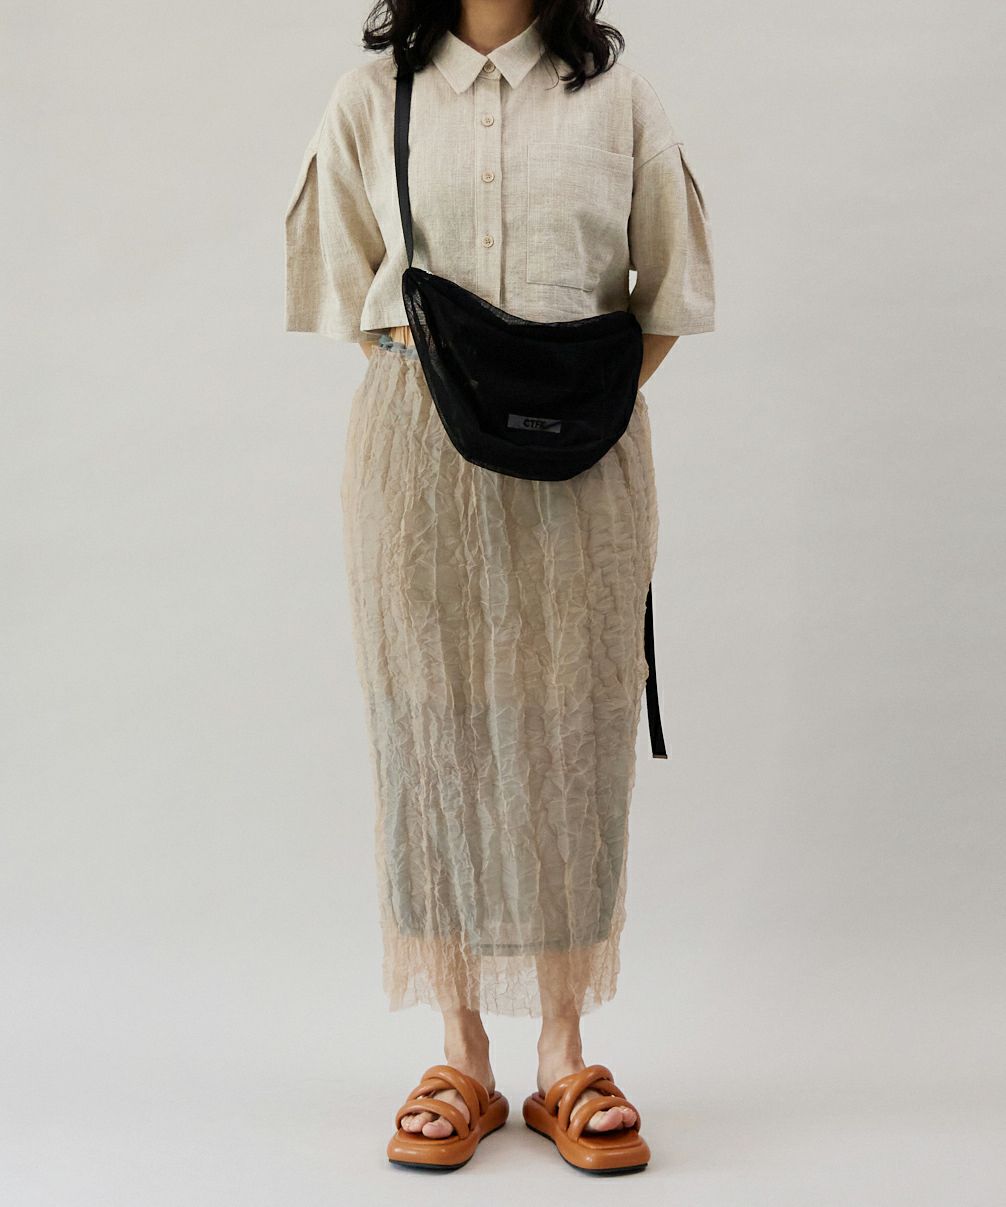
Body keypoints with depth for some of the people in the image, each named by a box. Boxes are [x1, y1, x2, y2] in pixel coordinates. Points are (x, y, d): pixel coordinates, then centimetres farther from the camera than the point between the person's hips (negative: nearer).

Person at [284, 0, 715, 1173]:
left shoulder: (616, 98, 6)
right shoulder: (370, 100, 7)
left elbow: (668, 291, 8)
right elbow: (346, 290, 10)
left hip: (582, 464, 0)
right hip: (418, 455, 1)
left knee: (567, 744, 1)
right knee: (432, 737, 1)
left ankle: (563, 1056, 11)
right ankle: (461, 1057, 12)